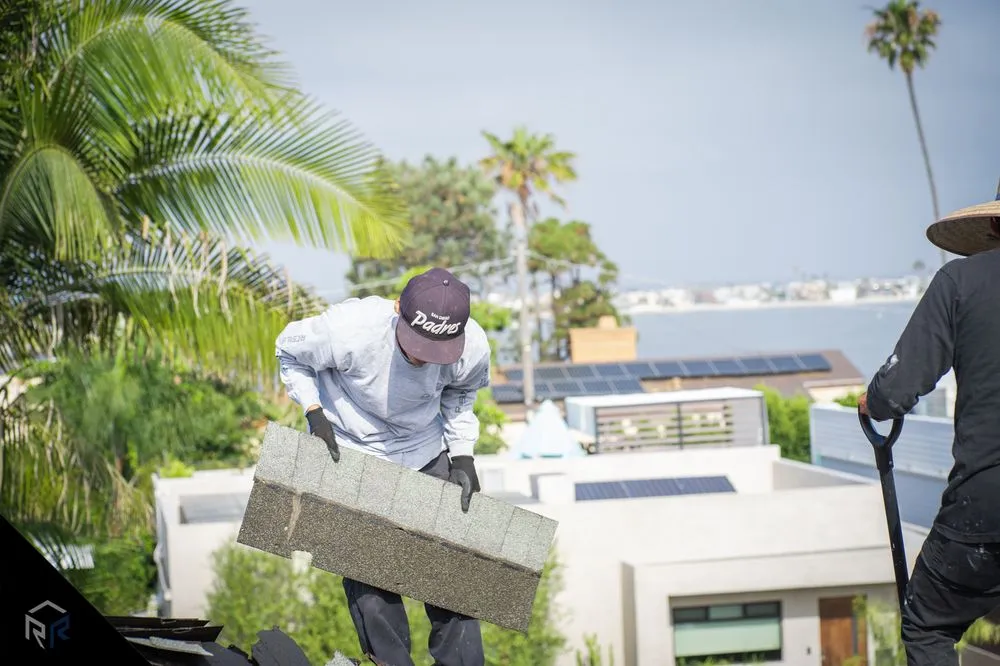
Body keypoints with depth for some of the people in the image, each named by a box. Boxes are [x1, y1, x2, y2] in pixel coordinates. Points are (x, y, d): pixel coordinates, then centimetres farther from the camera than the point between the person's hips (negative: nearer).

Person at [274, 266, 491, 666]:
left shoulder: (473, 348, -24)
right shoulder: (351, 330, -34)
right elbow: (290, 351, -11)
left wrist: (463, 456, -5)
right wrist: (314, 413, -20)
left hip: (426, 452, 3)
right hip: (349, 451, -2)